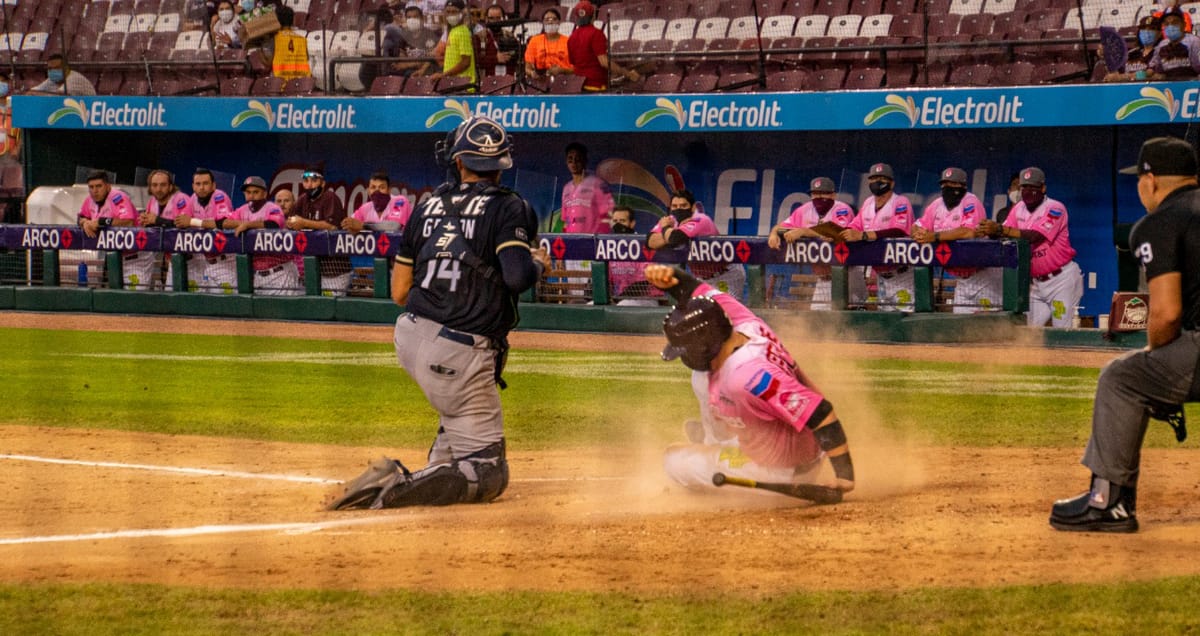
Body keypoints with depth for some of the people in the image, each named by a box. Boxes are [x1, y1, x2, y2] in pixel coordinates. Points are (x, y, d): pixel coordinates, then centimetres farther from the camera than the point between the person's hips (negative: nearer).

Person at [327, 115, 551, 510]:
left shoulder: (429, 207, 12)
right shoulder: (509, 208, -4)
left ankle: (440, 470, 25)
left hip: (409, 336, 7)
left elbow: (399, 292, 14)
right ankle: (395, 489, -22)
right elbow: (517, 277, -20)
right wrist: (538, 263, 3)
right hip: (459, 355, -7)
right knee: (487, 475, -2)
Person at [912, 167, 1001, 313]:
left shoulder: (971, 202, -15)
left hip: (983, 274, -7)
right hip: (962, 279, 7)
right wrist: (919, 233, -19)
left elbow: (969, 232, -31)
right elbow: (917, 227, 7)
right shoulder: (937, 205, 7)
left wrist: (935, 237, -31)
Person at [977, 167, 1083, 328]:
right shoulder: (1019, 209, 7)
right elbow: (1003, 236, -3)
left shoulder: (1055, 209, -15)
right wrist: (990, 231, -28)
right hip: (1036, 282, 7)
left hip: (1060, 278, -7)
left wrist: (1000, 229, -39)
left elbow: (1035, 236, -29)